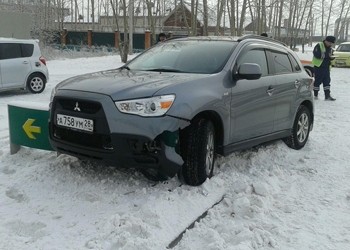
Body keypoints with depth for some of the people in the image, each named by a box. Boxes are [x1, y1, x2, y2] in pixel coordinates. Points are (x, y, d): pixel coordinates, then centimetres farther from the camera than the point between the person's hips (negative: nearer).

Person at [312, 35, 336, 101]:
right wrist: (327, 55, -24)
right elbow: (317, 55, -22)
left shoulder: (330, 48, 15)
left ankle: (327, 96, 4)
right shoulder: (319, 46, -9)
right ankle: (315, 95, 13)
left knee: (327, 82, 3)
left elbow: (330, 57, 22)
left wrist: (332, 57, -3)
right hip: (319, 67, -7)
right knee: (318, 81, 1)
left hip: (326, 67, 7)